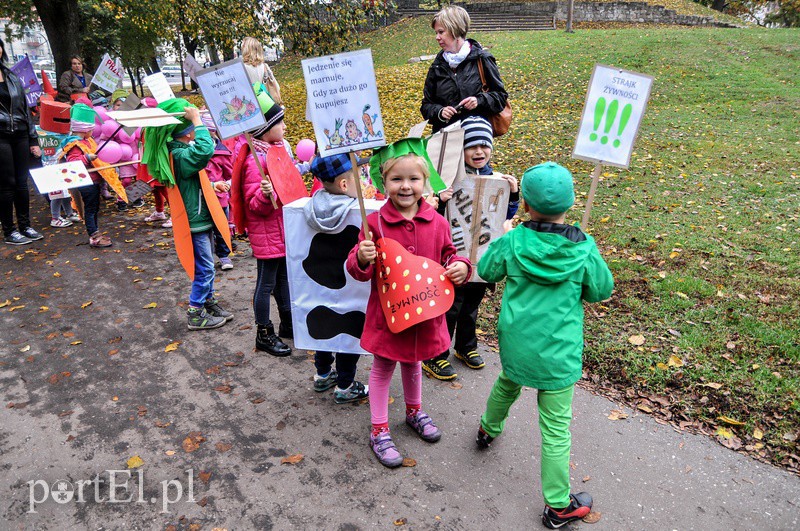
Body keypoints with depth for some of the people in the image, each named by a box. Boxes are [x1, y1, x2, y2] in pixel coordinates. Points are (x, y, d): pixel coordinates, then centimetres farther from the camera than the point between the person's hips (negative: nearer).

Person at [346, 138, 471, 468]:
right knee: (382, 367, 13)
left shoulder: (437, 223, -6)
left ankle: (414, 411, 51)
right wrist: (362, 259, -32)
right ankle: (379, 431, 30)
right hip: (387, 311, -3)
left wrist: (461, 267, -14)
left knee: (413, 362, 26)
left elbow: (448, 256, 8)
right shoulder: (375, 223, -14)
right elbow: (358, 271, -10)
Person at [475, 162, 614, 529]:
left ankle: (489, 430, 60)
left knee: (507, 383, 34)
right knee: (556, 428, 8)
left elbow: (485, 271, 4)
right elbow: (601, 291, 0)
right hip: (558, 353, -2)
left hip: (515, 343, 3)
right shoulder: (584, 249, -14)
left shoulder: (512, 242, -13)